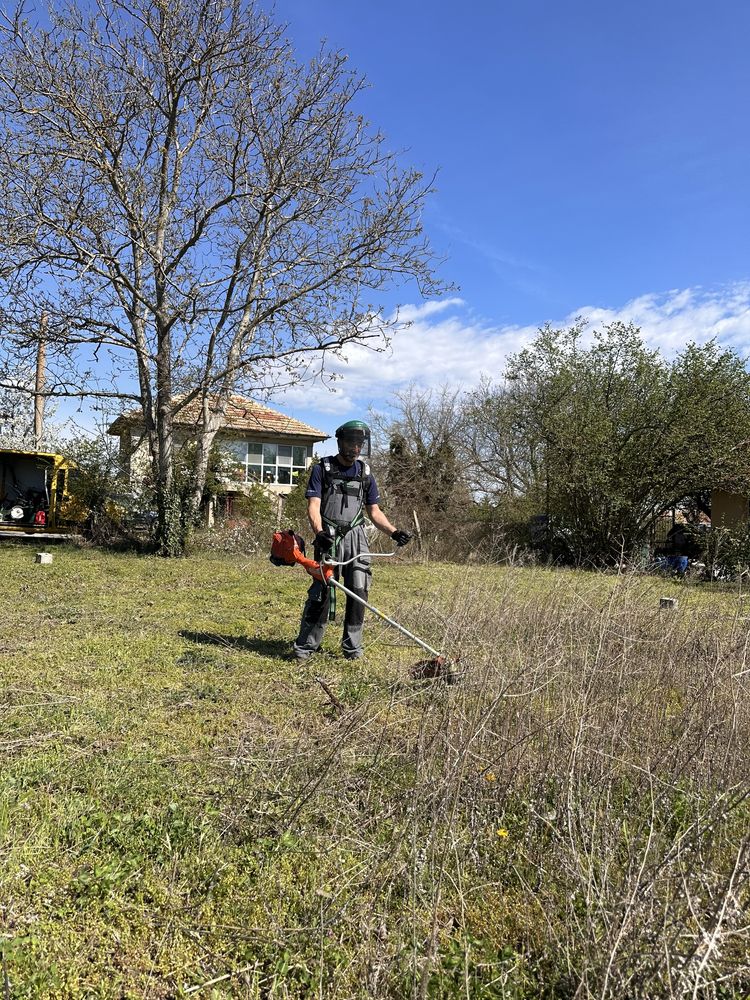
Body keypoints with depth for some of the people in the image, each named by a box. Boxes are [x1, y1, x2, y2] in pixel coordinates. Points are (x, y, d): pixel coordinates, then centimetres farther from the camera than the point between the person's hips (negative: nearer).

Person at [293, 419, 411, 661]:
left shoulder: (365, 474, 14)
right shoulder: (322, 469, 3)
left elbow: (375, 512, 17)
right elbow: (313, 507, -6)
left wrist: (394, 532, 2)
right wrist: (319, 532, -24)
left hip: (356, 537, 4)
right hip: (329, 538, -3)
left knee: (358, 591, -2)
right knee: (321, 592, -10)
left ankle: (352, 645, 10)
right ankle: (306, 645, 1)